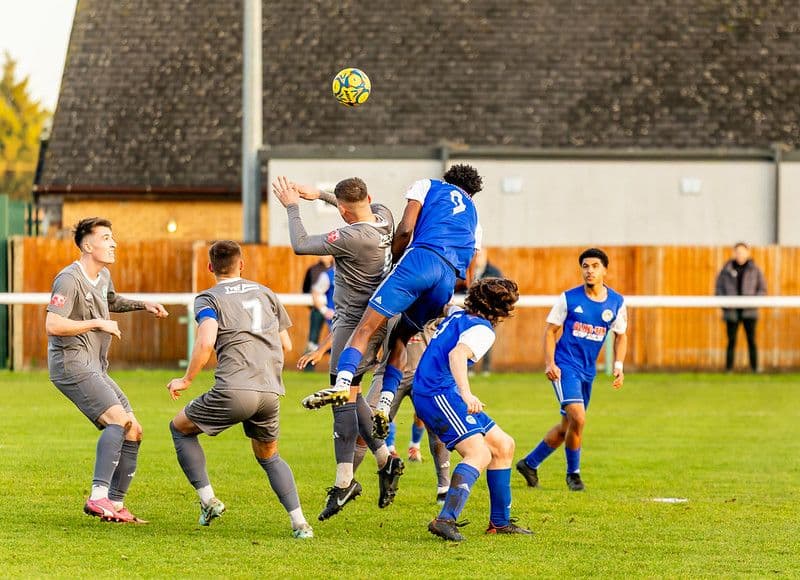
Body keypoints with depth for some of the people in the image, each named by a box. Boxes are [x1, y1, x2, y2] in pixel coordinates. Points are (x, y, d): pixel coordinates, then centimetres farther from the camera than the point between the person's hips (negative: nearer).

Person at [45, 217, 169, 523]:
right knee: (118, 419, -26)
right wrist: (98, 324, -19)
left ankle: (116, 505, 9)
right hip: (71, 364, -10)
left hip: (95, 369, 10)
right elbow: (52, 325, -25)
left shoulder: (103, 276, 15)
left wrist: (143, 305, 23)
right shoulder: (70, 279, -15)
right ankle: (98, 497, -33)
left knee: (133, 431, 5)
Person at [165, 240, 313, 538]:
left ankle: (208, 500, 10)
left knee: (180, 427, 19)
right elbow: (286, 345, 20)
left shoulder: (208, 299, 4)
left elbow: (206, 342, -14)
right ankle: (299, 522, 8)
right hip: (271, 391, 5)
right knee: (269, 457, 25)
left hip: (235, 390, -5)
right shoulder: (265, 293, 20)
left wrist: (186, 379, -3)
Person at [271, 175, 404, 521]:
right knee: (350, 396, 17)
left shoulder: (352, 237, -24)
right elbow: (369, 209, 25)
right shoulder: (384, 218, 0)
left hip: (354, 323, -9)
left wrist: (292, 206, -2)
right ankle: (385, 459, 14)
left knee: (345, 397, -9)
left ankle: (344, 481, -11)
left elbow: (300, 245, -16)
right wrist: (319, 195, 23)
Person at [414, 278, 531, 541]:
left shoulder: (458, 317, 18)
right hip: (439, 392, -10)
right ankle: (446, 520, -39)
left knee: (503, 446, 15)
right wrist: (466, 394, -39)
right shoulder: (482, 329, -10)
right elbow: (457, 354, -28)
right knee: (479, 453, -25)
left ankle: (500, 521, 20)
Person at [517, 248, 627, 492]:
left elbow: (620, 335, 13)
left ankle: (529, 463, 30)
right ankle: (573, 473, -2)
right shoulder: (569, 298, -6)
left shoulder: (617, 303, 1)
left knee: (567, 426, 12)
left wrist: (618, 366, -1)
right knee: (578, 418, -20)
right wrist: (549, 363, -12)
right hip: (565, 366, -5)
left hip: (588, 371, 5)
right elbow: (550, 330, -1)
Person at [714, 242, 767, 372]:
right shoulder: (727, 269, 6)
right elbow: (719, 288, 9)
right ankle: (729, 369, 2)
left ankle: (755, 368, -2)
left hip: (749, 311, 0)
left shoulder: (754, 269, 5)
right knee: (731, 340, -1)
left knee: (751, 340, -4)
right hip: (732, 312, 0)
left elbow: (762, 289, 8)